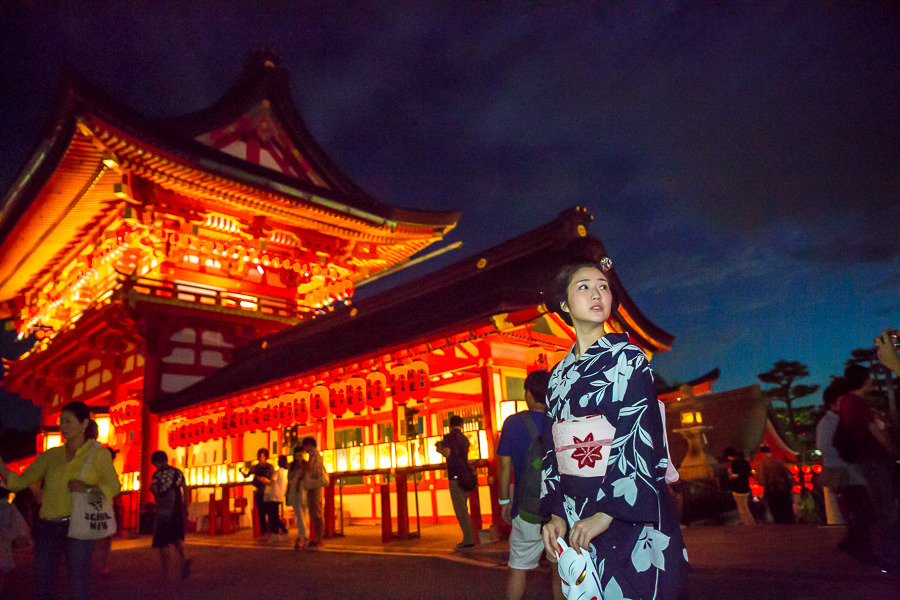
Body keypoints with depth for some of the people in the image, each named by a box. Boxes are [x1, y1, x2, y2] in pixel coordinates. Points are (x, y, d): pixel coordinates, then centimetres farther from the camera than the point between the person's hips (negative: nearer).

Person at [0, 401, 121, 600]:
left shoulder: (98, 454, 1)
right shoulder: (50, 456, 11)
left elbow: (113, 486, -5)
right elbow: (18, 482, 8)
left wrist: (87, 489, -21)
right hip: (47, 528, 4)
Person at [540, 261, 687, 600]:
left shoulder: (626, 357, -5)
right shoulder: (560, 374, 11)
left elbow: (644, 442, -14)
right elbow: (553, 449, 11)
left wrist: (606, 513, -19)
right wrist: (556, 514, 0)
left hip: (628, 515, -4)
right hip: (578, 521, 5)